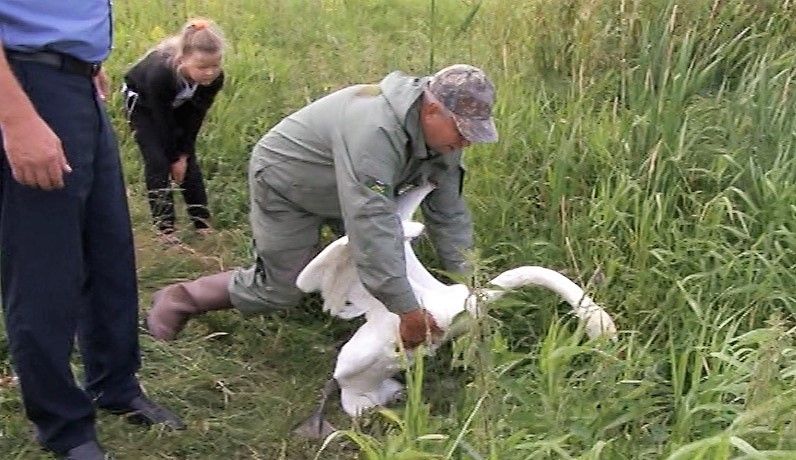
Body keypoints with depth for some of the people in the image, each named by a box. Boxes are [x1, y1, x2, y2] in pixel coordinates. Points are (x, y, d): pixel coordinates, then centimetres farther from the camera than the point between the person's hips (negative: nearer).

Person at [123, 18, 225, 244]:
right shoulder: (160, 73, -43)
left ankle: (202, 222, 6)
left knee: (188, 161, -1)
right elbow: (162, 122, -30)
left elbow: (196, 117, -18)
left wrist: (183, 154, -15)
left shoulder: (215, 79, -31)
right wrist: (174, 158, -19)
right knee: (158, 162, -12)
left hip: (177, 105, 4)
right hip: (143, 103, -4)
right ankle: (164, 227, -5)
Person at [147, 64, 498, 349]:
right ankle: (177, 301, 16)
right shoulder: (374, 130, -42)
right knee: (280, 291, -3)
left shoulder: (441, 132, -14)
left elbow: (449, 212, -7)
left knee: (396, 254, 4)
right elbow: (371, 225, -47)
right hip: (285, 184, -8)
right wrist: (407, 311, -46)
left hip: (341, 190, 8)